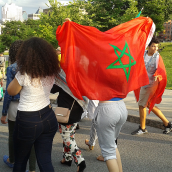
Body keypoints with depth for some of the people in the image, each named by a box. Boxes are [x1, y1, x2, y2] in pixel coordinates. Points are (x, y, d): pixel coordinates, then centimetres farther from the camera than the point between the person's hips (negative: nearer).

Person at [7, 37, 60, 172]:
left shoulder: (24, 74, -18)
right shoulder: (52, 72, -3)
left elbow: (11, 92, -2)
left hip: (28, 121, -5)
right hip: (49, 118, 5)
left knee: (20, 160, 17)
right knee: (45, 161, 11)